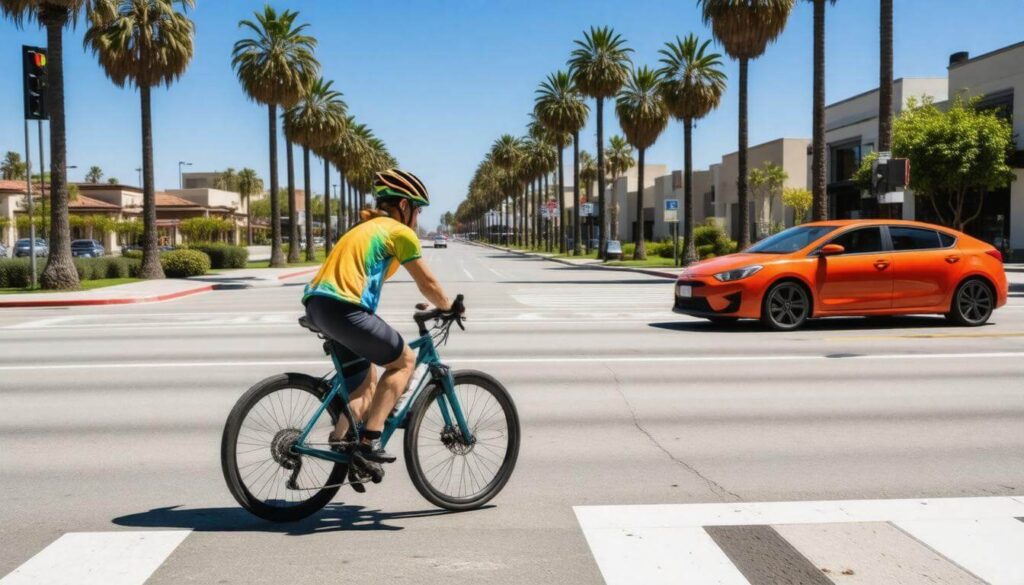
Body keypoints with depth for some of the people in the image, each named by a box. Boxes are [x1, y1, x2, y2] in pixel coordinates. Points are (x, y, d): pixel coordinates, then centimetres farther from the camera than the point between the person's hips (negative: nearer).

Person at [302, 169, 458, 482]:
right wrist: (448, 307, 21)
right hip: (344, 307, -9)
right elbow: (427, 283, 4)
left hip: (317, 303, 9)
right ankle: (369, 440, 0)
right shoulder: (400, 232, 1)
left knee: (367, 382, 21)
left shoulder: (367, 227, 28)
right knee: (404, 360, 6)